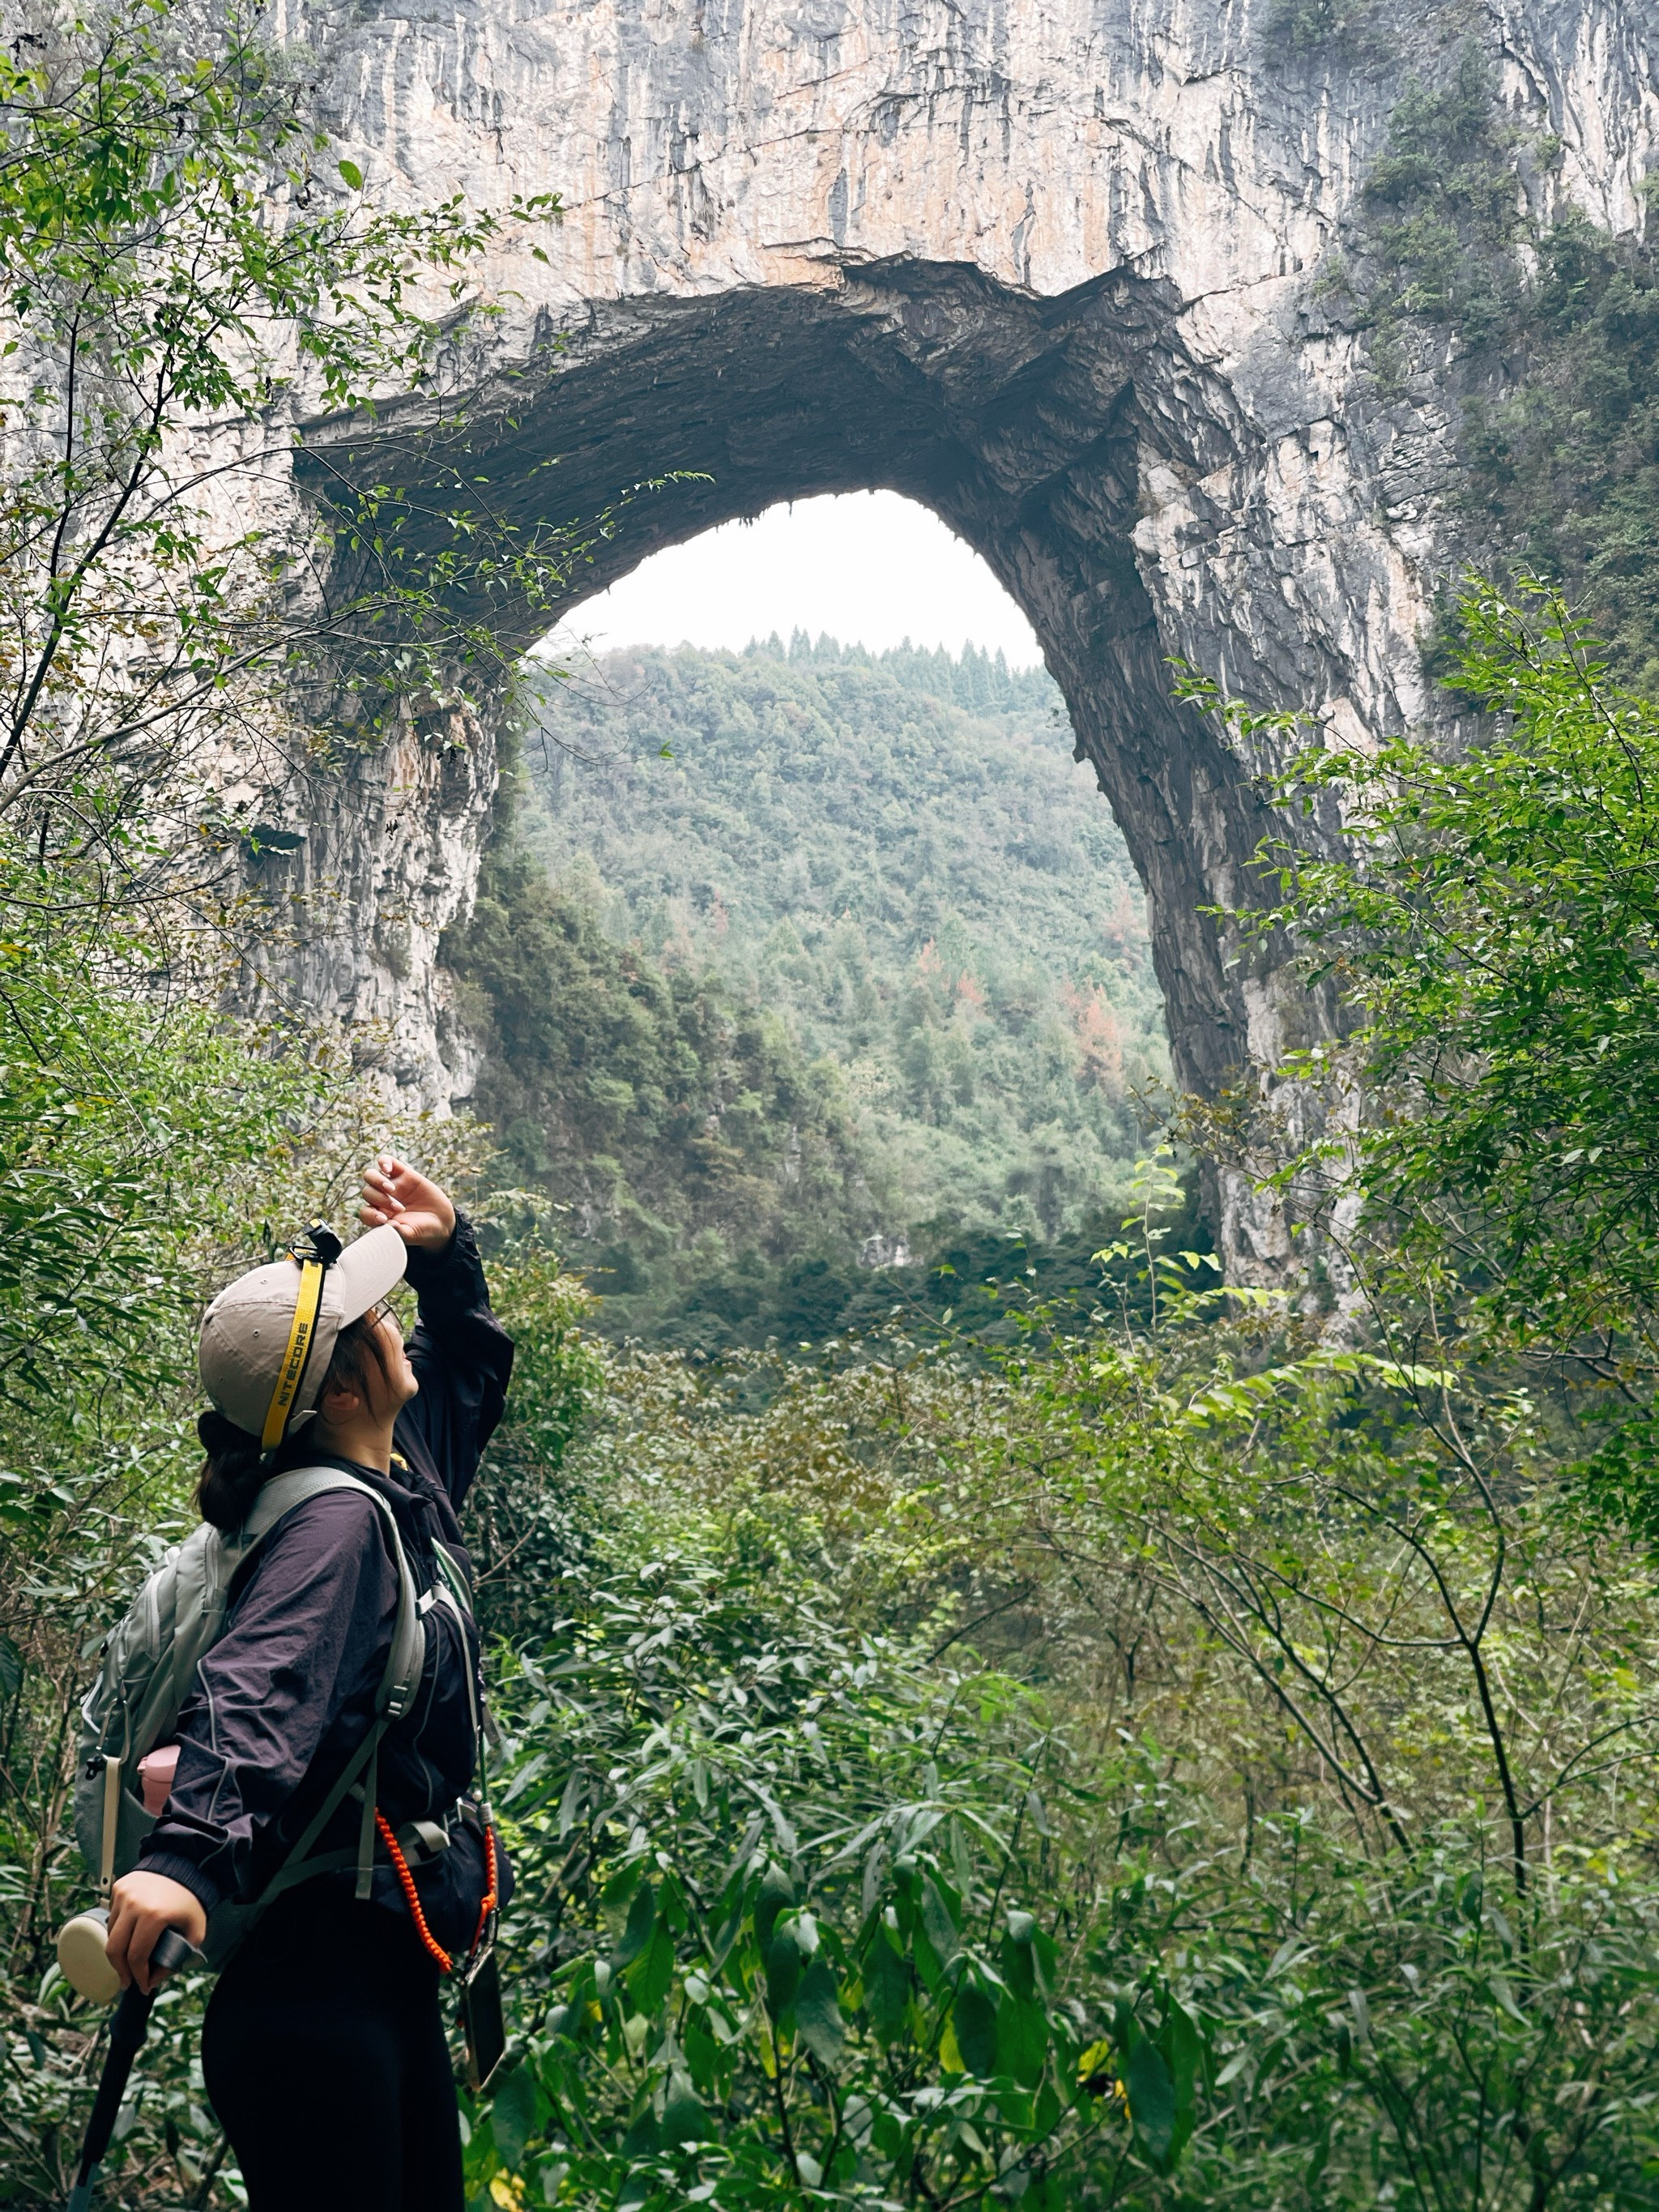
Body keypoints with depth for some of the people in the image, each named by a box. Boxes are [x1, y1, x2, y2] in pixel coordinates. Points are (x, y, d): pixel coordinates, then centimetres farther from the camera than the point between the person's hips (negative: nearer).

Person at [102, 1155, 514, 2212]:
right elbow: (260, 1686, -36)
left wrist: (447, 1253, 16)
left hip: (387, 1975, 10)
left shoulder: (401, 1476, 10)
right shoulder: (340, 1524, -18)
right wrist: (185, 1852, -50)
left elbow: (469, 1367, 29)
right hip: (321, 1975, -10)